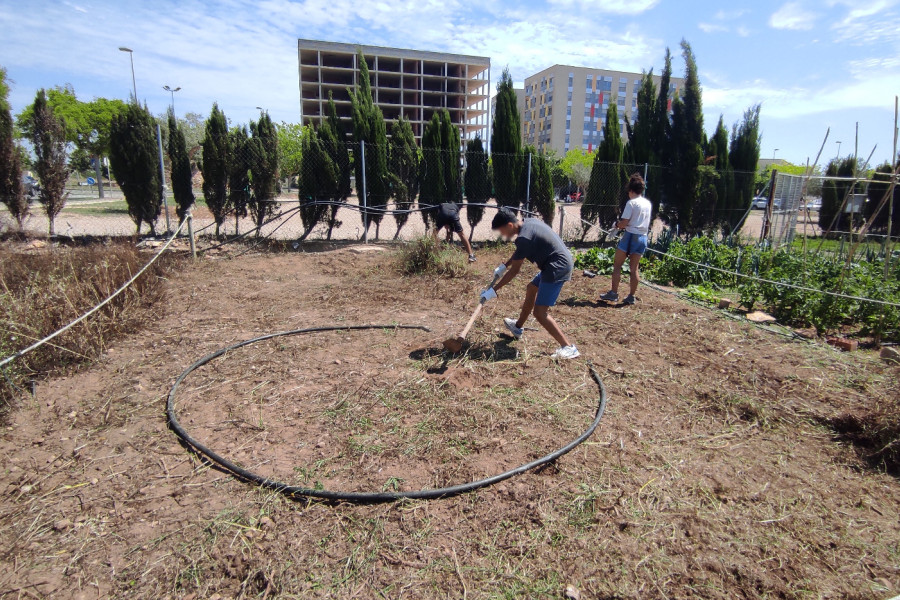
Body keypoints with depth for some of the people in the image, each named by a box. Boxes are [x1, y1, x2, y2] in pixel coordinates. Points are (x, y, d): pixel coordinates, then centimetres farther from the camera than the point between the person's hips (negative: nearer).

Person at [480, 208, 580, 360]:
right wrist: (504, 266, 26)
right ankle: (518, 327, 45)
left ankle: (568, 347, -10)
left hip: (558, 268, -11)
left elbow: (514, 271, -15)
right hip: (561, 263, 11)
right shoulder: (529, 222, 8)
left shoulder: (524, 237, -21)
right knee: (531, 289, 28)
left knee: (540, 312, -11)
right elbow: (519, 253, 25)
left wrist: (493, 290, -9)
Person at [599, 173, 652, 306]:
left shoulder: (631, 203, -10)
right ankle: (631, 296, 11)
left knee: (617, 265, 2)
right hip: (642, 237, 6)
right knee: (634, 268, 9)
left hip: (630, 235, -6)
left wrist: (617, 225, 7)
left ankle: (613, 293, -1)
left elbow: (624, 222, -14)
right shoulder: (648, 203, 11)